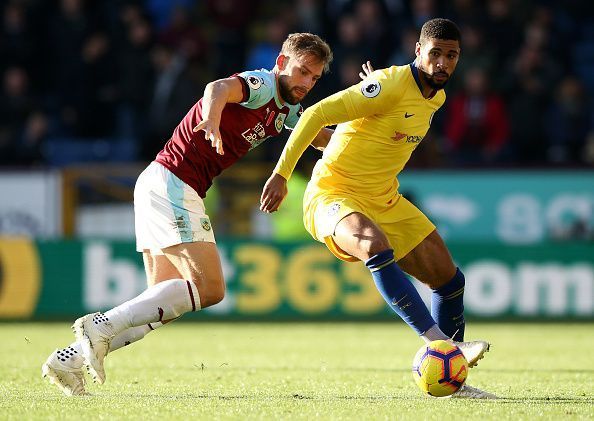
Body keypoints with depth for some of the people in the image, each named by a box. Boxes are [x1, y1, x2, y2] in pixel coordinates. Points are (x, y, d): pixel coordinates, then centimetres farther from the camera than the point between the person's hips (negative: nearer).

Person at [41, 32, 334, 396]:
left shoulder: (286, 111, 17)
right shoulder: (261, 84, -12)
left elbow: (324, 138, 31)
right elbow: (220, 87, -34)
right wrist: (211, 119, -56)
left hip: (163, 188, 10)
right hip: (170, 183, -10)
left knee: (162, 305, 7)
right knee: (209, 288, -17)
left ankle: (69, 359, 5)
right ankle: (101, 325, -19)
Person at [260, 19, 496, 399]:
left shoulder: (436, 97, 6)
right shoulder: (390, 85, -21)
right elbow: (316, 114, -23)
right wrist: (281, 174, -26)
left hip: (384, 200, 9)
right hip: (333, 195, -9)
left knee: (449, 279, 7)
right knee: (375, 246, -39)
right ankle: (440, 342, -43)